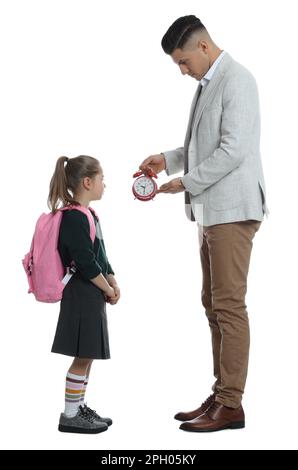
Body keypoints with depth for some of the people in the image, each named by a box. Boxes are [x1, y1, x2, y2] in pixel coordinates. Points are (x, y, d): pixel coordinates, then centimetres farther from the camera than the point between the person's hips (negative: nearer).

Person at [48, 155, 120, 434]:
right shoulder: (74, 217, -18)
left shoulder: (86, 215, 14)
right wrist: (107, 289, -10)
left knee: (87, 356, 14)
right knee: (82, 356, -4)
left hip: (92, 294, 10)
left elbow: (100, 256, 18)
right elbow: (85, 262, -21)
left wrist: (113, 283, 7)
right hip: (82, 294, -10)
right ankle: (70, 416, 3)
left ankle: (79, 407, 23)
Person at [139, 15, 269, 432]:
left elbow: (234, 148, -19)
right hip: (212, 210, 10)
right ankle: (221, 395, 20)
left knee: (229, 307, -7)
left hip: (233, 210, -10)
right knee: (214, 306, 12)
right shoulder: (208, 83, 17)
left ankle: (231, 406, -1)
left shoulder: (236, 80, -10)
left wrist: (187, 182, -13)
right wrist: (168, 159, 10)